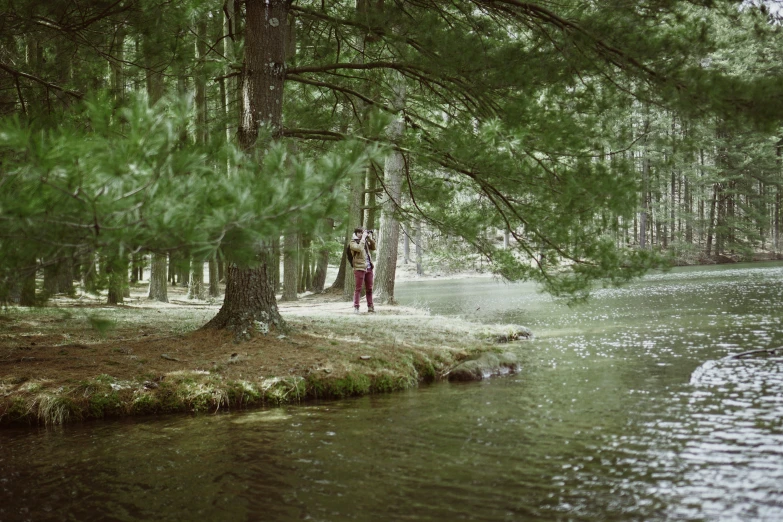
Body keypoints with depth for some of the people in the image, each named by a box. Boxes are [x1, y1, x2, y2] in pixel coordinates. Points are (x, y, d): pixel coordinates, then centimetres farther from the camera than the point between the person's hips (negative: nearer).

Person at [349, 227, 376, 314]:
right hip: (359, 268, -6)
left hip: (368, 268, 7)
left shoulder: (365, 241, 17)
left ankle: (370, 307, 11)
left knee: (369, 289, 8)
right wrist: (363, 237, -16)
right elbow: (359, 248, -22)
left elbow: (373, 247, 16)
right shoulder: (353, 242, -4)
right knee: (358, 288, -5)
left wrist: (370, 238, 4)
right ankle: (356, 307, -3)